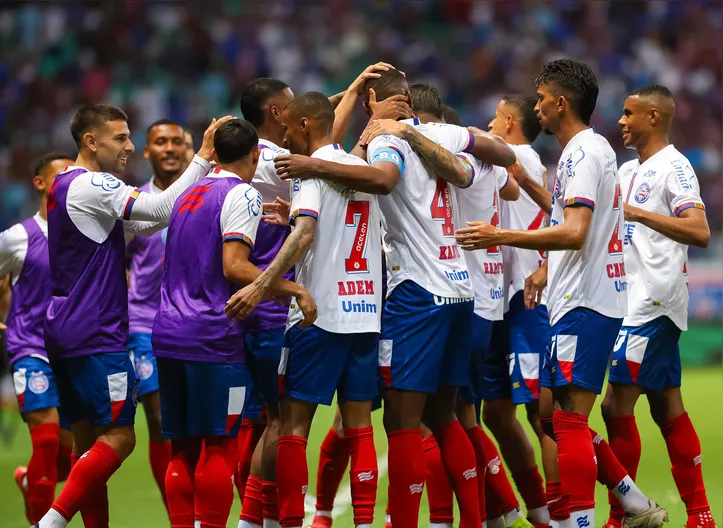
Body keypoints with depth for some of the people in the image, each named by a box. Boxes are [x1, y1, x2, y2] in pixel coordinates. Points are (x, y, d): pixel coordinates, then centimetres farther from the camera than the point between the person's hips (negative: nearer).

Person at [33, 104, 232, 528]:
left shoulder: (65, 187, 18)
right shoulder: (90, 186, -13)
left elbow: (144, 223, 19)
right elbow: (160, 209, -21)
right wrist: (203, 158, -15)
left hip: (65, 334, 10)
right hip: (95, 334, -10)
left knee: (89, 439, 9)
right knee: (118, 437, -10)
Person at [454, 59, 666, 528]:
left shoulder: (583, 153, -13)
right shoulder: (595, 149, 19)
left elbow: (575, 233, -24)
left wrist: (502, 237, -24)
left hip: (584, 305, -10)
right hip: (579, 301, 10)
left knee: (569, 419, -10)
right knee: (552, 414, 12)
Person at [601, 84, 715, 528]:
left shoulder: (673, 167, -11)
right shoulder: (629, 170, 17)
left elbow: (699, 232, -23)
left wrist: (640, 213, -31)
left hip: (653, 304, -9)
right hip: (635, 302, 9)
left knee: (618, 404, -10)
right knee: (667, 408, 9)